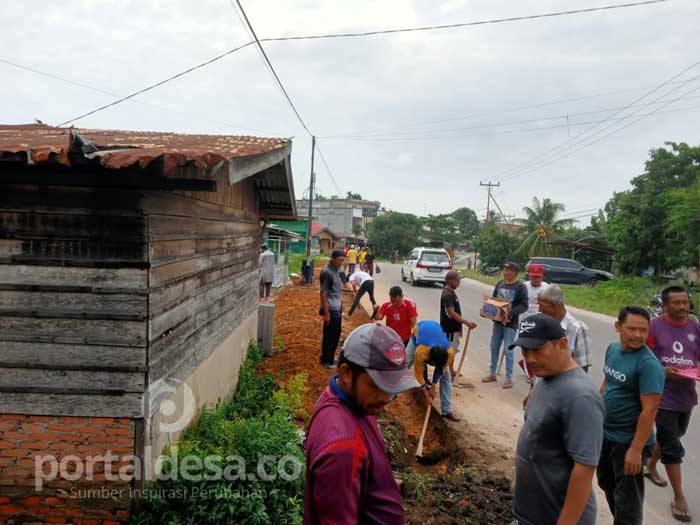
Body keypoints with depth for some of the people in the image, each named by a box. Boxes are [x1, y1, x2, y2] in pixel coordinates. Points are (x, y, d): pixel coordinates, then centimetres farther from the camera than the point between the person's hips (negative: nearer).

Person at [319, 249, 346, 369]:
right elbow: (323, 294, -18)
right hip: (331, 310, -9)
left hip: (338, 309, 9)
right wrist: (326, 313, -19)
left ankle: (330, 357, 31)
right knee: (329, 336, 2)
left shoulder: (335, 271, 10)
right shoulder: (327, 273, -17)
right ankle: (326, 360, 15)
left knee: (336, 334, 17)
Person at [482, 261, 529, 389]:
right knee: (494, 348, 13)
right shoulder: (500, 284, 6)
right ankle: (492, 373, 26)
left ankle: (509, 378, 9)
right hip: (497, 321, 6)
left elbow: (524, 305, -15)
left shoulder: (521, 287, -11)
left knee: (508, 351, -3)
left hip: (510, 323, -6)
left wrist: (510, 314, -24)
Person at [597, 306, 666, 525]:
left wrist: (636, 449, -25)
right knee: (607, 483, 26)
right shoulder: (613, 349, 0)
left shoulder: (648, 364, -24)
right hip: (605, 434, 8)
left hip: (628, 441, -8)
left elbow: (649, 410, -25)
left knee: (627, 499, 9)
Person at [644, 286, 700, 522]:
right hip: (663, 395, -5)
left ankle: (651, 467, 48)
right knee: (673, 447, -1)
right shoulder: (654, 326, -12)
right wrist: (662, 371, -23)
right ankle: (679, 498, 10)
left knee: (669, 437, 23)